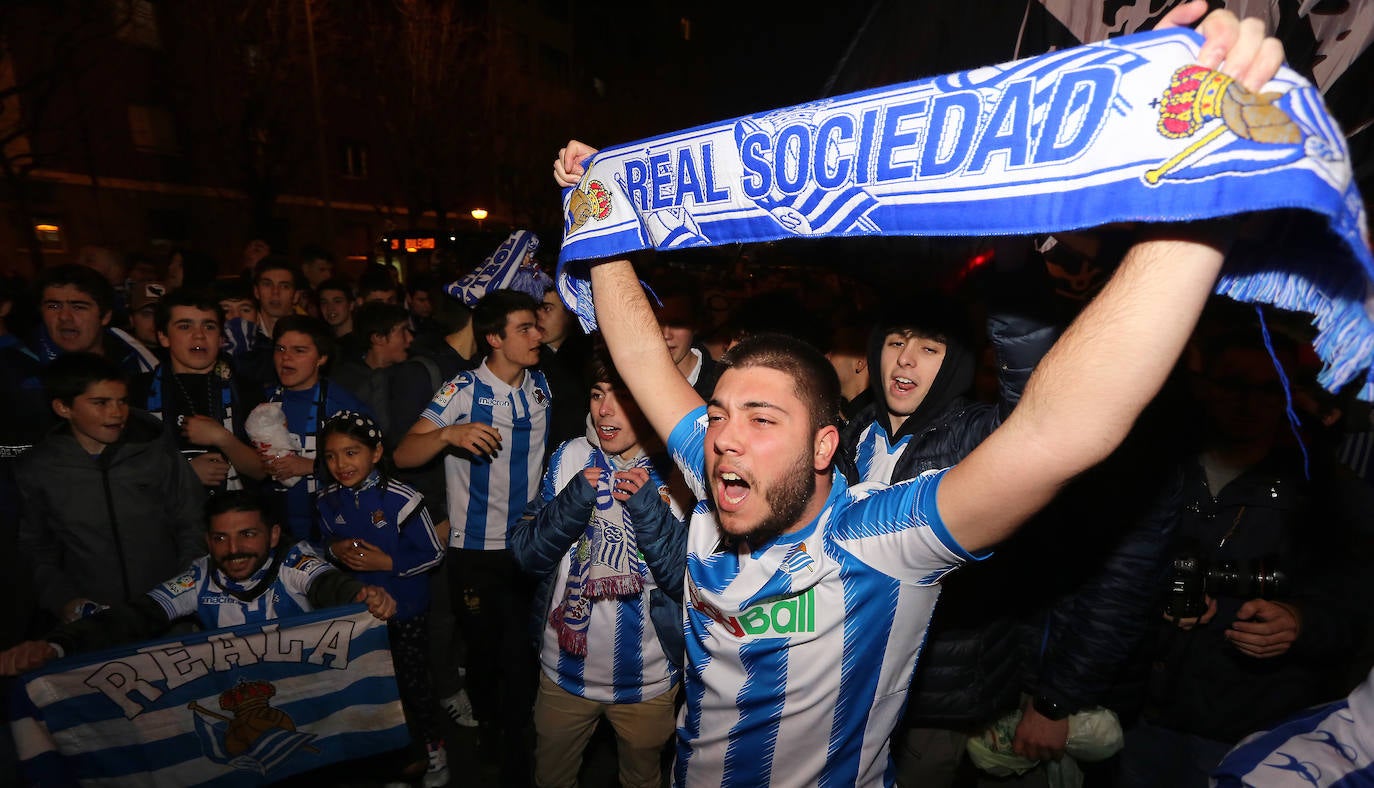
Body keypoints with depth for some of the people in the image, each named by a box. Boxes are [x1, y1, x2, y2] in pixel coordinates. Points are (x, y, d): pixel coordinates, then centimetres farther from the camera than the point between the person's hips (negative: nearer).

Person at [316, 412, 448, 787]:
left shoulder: (399, 498, -23)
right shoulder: (327, 500, -5)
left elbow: (433, 553, -16)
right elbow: (324, 542, 12)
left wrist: (388, 563, -25)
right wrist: (334, 549, -10)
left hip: (405, 608, -5)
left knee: (413, 681, 9)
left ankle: (433, 748, 34)